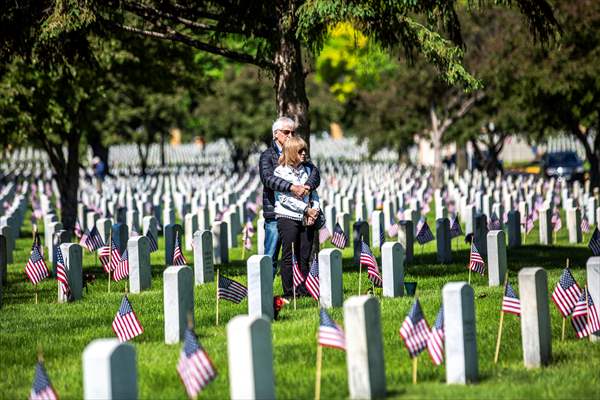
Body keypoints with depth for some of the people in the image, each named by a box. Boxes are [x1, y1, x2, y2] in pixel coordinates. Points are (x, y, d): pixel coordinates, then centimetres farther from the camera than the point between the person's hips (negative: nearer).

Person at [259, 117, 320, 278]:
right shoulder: (267, 156, 2)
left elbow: (314, 171, 0)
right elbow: (268, 178, -17)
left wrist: (307, 186, -23)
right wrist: (292, 187, -30)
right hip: (274, 213, -4)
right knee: (271, 258, -4)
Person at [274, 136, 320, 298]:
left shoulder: (306, 170, 14)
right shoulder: (280, 172, -3)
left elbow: (314, 193, 16)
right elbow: (284, 198, -10)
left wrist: (315, 209, -4)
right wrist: (307, 209, -12)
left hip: (306, 219, 5)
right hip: (287, 218, -5)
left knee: (304, 257, 4)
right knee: (288, 257, -3)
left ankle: (303, 291, 9)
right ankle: (288, 292, 0)